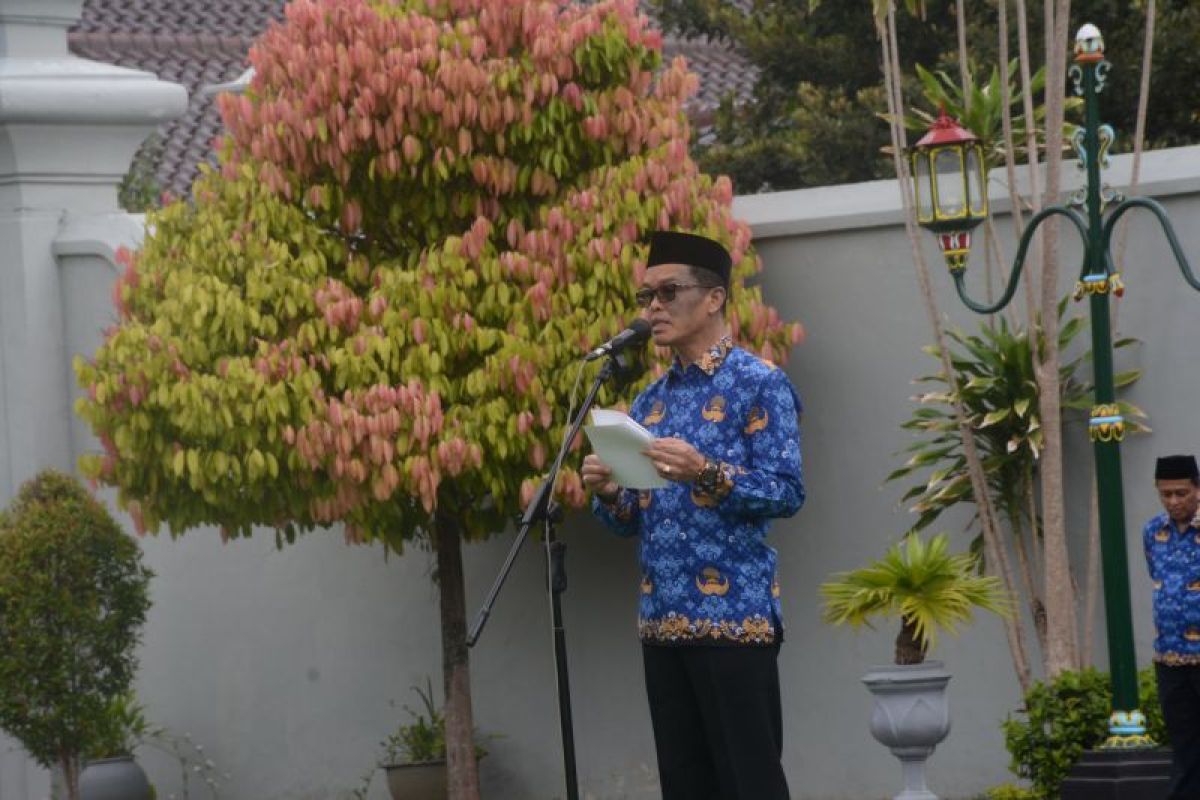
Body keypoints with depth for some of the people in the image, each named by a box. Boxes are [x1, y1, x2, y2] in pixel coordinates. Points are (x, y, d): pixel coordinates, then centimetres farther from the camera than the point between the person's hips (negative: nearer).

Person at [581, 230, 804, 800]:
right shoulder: (649, 401, 16)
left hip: (734, 617, -7)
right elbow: (631, 522, 17)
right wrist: (608, 494, -5)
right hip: (662, 622, 7)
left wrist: (705, 474, -24)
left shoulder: (758, 384, -4)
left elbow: (786, 493, -11)